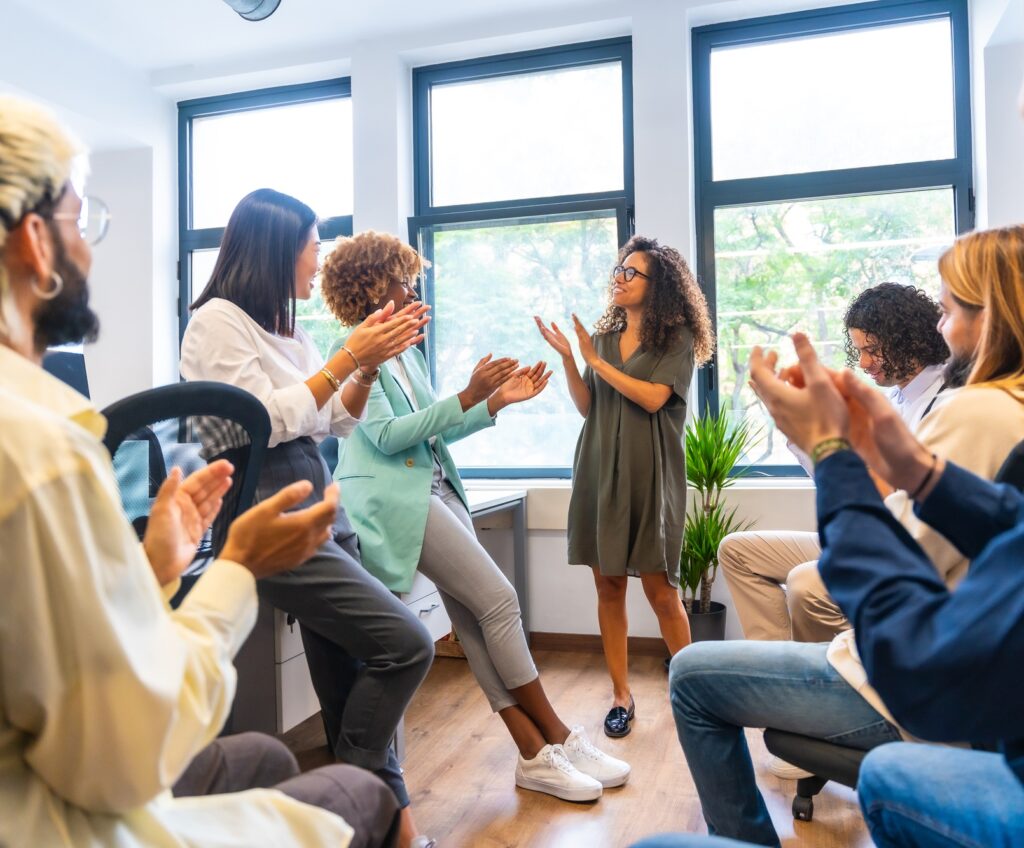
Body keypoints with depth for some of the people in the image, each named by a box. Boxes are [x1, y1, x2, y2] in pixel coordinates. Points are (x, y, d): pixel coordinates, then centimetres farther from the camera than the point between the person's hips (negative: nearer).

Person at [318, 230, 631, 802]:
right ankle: (561, 738, 4)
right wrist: (467, 396, -20)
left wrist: (497, 401, 8)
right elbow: (387, 436, -16)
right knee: (499, 600, -11)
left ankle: (535, 754, 7)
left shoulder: (407, 351, 17)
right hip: (396, 495, -8)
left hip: (436, 488, 8)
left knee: (475, 618, 3)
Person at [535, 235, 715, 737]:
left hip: (649, 476, -4)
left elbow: (653, 397, -13)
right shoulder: (603, 336, 14)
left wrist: (595, 360, -10)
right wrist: (566, 357, -3)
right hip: (601, 472, 4)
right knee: (608, 586, 5)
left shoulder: (677, 339, 2)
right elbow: (587, 408, 9)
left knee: (660, 589, -2)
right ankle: (621, 695, 15)